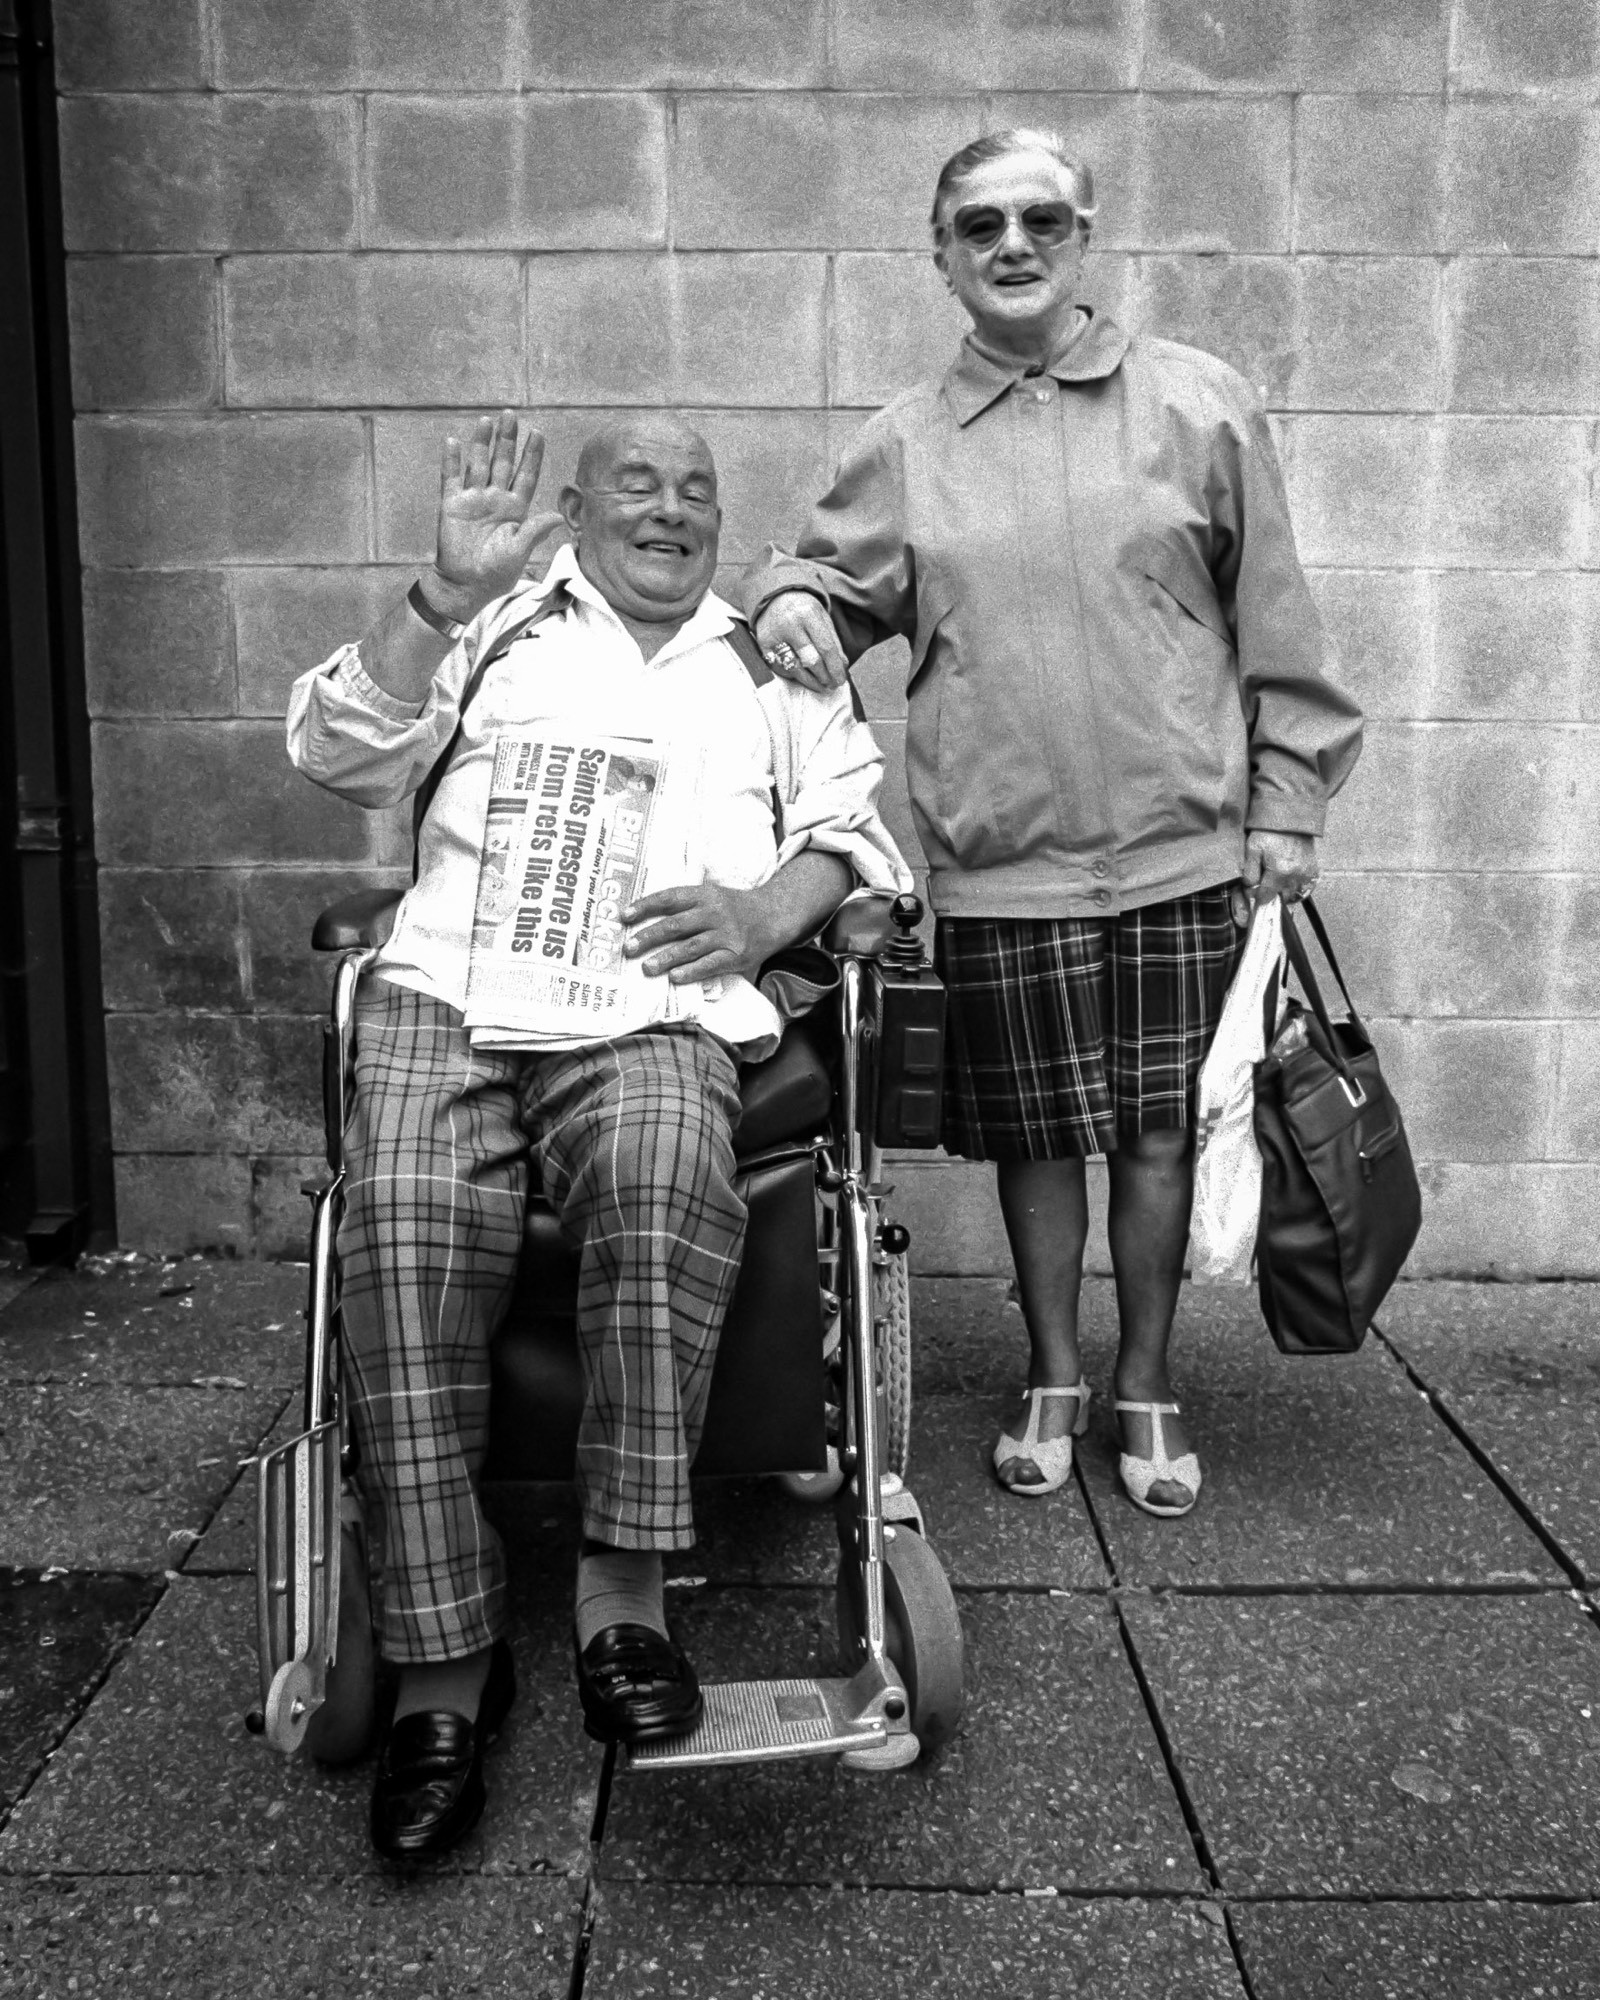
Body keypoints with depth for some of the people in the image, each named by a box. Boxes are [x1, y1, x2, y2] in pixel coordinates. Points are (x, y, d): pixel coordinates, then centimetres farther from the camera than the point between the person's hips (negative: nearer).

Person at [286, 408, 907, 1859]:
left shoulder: (771, 664, 29)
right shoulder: (492, 632, 27)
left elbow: (851, 816, 17)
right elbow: (343, 752, 12)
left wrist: (762, 914, -5)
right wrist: (448, 591, -1)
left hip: (653, 1011, 0)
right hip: (449, 986, 1)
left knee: (664, 1183, -36)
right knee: (407, 1238, -29)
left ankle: (624, 1594, -26)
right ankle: (444, 1670, -21)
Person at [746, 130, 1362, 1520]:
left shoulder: (1200, 406, 3)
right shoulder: (905, 448, 7)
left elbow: (1273, 622, 4)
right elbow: (828, 574, 18)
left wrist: (1286, 805, 1)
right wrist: (786, 598, -6)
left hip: (1182, 849, 0)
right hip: (999, 867, 1)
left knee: (1160, 1128, 7)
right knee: (1037, 1132, 9)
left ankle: (1148, 1389, 26)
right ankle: (1054, 1382, 29)